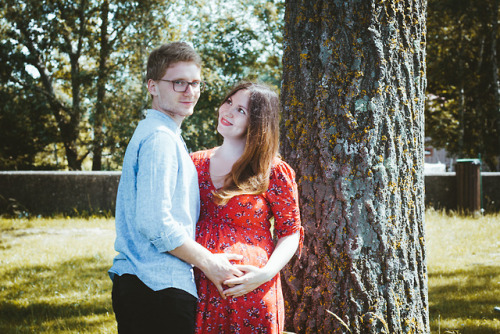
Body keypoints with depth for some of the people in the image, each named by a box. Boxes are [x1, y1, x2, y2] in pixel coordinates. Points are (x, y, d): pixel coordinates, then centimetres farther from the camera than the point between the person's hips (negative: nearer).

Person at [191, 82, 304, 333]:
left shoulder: (273, 172, -3)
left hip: (249, 293, -3)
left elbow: (291, 232, 0)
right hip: (199, 291, 3)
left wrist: (266, 273, -16)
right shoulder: (195, 164, 9)